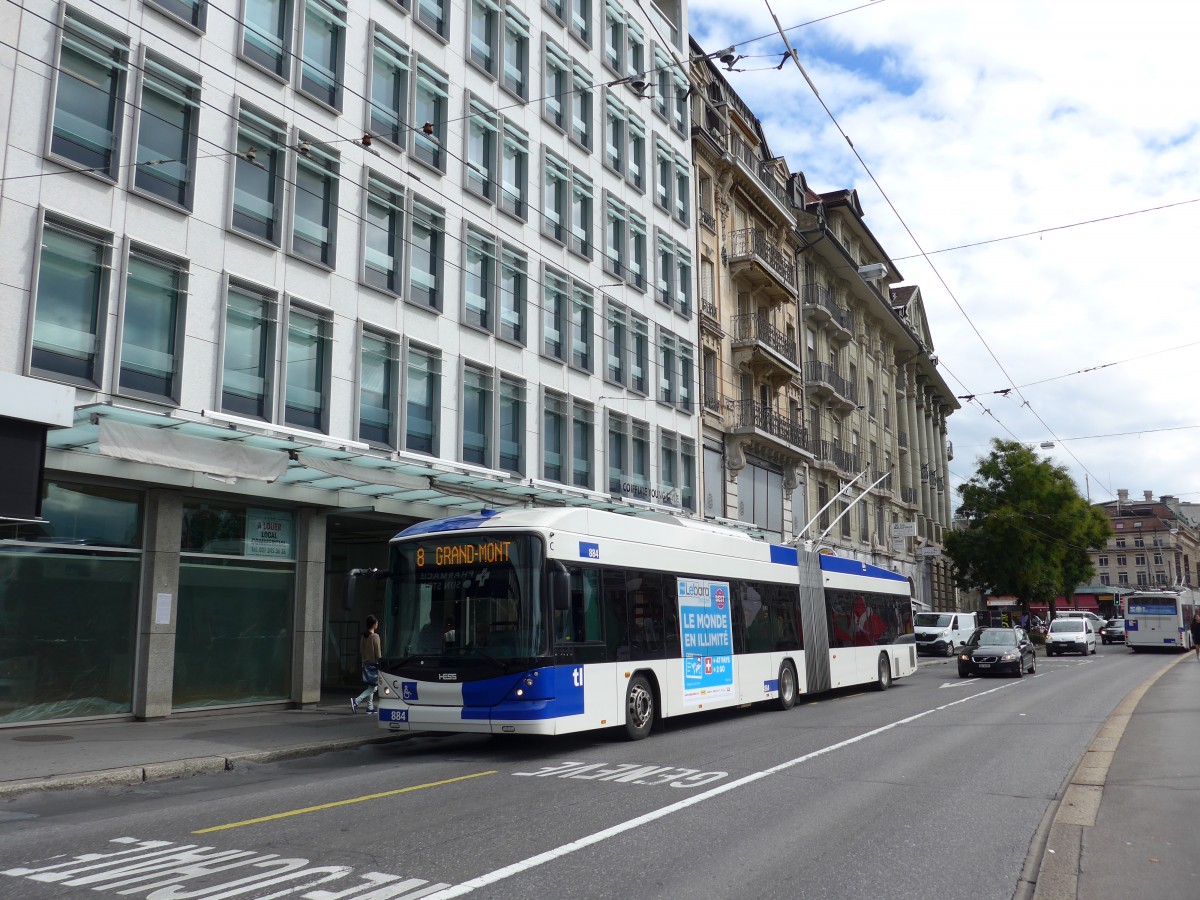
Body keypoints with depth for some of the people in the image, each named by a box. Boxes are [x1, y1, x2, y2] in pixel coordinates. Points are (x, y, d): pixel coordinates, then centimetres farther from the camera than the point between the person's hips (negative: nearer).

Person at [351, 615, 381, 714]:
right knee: (373, 687, -3)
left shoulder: (363, 637, 7)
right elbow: (378, 653, -13)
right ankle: (356, 701, -15)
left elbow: (361, 651, 11)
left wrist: (364, 661, 17)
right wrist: (380, 663, -6)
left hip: (365, 663, 8)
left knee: (371, 686, 14)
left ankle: (370, 707, 14)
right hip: (374, 664, -8)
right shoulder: (375, 636, -14)